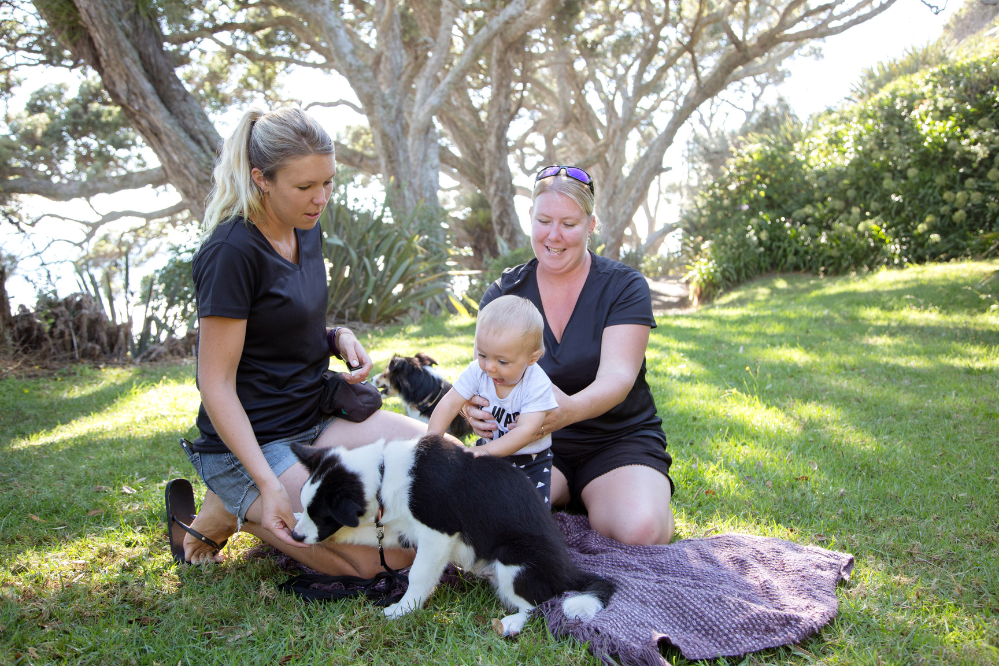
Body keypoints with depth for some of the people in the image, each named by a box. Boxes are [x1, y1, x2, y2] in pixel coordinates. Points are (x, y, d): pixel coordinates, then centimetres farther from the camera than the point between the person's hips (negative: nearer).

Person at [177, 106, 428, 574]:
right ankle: (235, 511, 3)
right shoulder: (231, 253, -20)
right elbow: (216, 383, -19)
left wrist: (340, 338, -2)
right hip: (247, 443, -8)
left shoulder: (307, 232, 5)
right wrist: (269, 484, -25)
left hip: (313, 421, 8)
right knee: (379, 561, -13)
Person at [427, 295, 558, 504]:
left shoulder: (537, 384, -27)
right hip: (489, 450, 4)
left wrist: (486, 451, -46)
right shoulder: (477, 370, -15)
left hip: (530, 460, -3)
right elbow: (449, 404, -14)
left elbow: (526, 431, -35)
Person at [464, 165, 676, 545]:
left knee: (642, 531, -30)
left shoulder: (625, 287, -6)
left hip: (619, 439, -1)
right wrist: (475, 405, -36)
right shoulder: (504, 292, 2)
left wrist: (570, 409, -44)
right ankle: (560, 495, 2)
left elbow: (617, 378, -20)